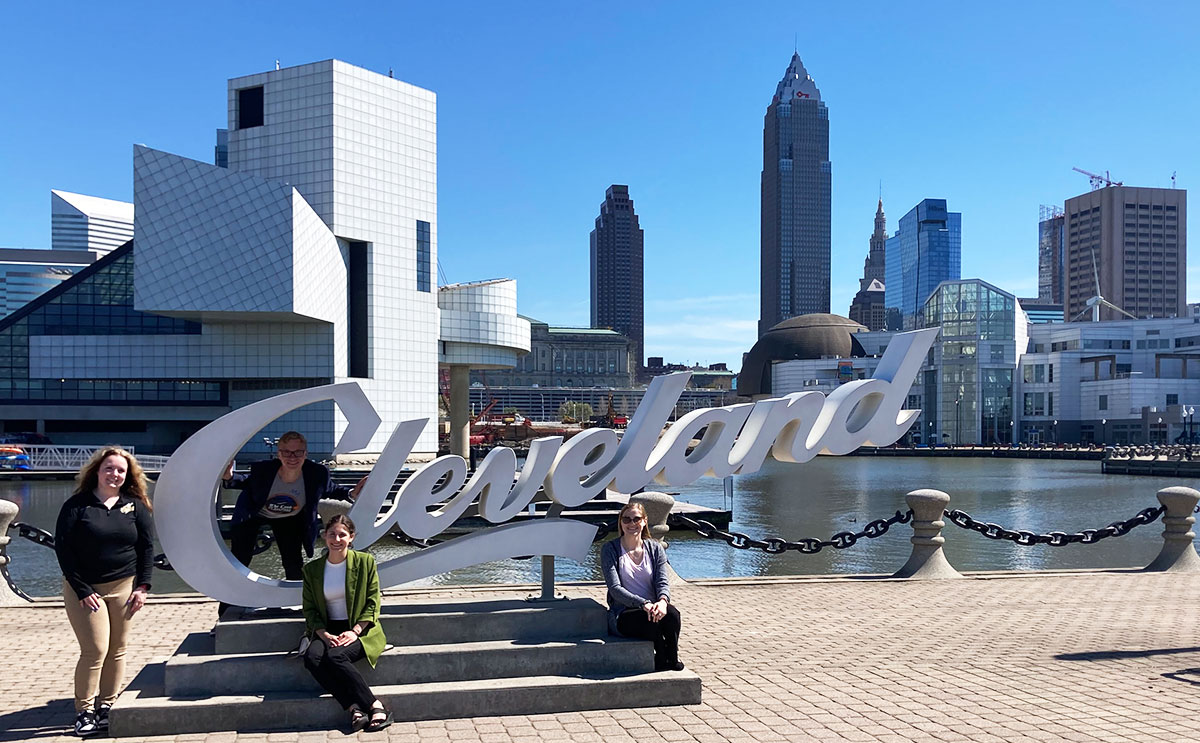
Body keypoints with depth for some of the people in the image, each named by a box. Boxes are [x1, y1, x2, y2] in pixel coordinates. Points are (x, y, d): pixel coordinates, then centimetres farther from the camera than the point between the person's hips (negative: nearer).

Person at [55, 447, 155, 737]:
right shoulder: (76, 505, -4)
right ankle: (84, 711, 5)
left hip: (124, 587, 3)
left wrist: (142, 587, -2)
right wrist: (82, 591, -11)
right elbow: (63, 549, -6)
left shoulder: (135, 505, 4)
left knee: (117, 650, 5)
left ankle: (106, 707, 16)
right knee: (95, 650, -8)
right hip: (84, 589, -3)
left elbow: (147, 546, 6)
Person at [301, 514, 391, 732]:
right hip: (327, 631, 3)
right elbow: (309, 609, 6)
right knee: (312, 657, -29)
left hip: (360, 630, -3)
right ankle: (354, 709, -32)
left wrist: (354, 631, -14)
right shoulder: (312, 569, 8)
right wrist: (325, 635, -11)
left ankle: (376, 707, -27)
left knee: (335, 657, -32)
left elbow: (373, 603, 0)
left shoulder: (365, 562, 0)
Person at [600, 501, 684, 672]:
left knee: (671, 613, -31)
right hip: (622, 615, -3)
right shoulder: (610, 550, 0)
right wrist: (643, 604, -26)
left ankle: (672, 659, -16)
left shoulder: (655, 548, 11)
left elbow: (662, 582, 1)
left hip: (651, 607, 3)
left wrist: (662, 600, -24)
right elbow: (615, 588, -10)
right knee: (650, 618, -35)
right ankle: (662, 660, -16)